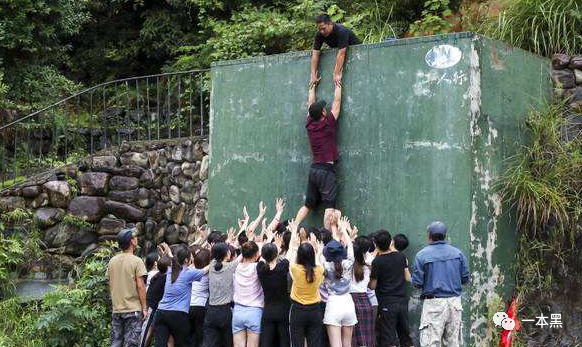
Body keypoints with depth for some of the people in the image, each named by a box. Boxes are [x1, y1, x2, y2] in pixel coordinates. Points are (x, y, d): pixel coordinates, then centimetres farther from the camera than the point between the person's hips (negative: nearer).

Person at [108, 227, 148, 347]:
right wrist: (144, 308, -7)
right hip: (133, 309, -5)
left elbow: (110, 285, 10)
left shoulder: (112, 261, 5)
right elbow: (140, 286, -13)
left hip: (116, 309, 5)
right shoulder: (136, 261, -11)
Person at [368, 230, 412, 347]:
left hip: (387, 304, -5)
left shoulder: (377, 261, -12)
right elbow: (408, 278, 7)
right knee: (406, 337, 14)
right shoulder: (401, 256, 2)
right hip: (403, 301, 5)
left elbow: (372, 286, -7)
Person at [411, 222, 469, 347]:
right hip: (455, 302, 4)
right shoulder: (458, 253, 4)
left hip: (434, 303, -4)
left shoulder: (422, 255, -6)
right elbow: (465, 279, 8)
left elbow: (417, 283, -6)